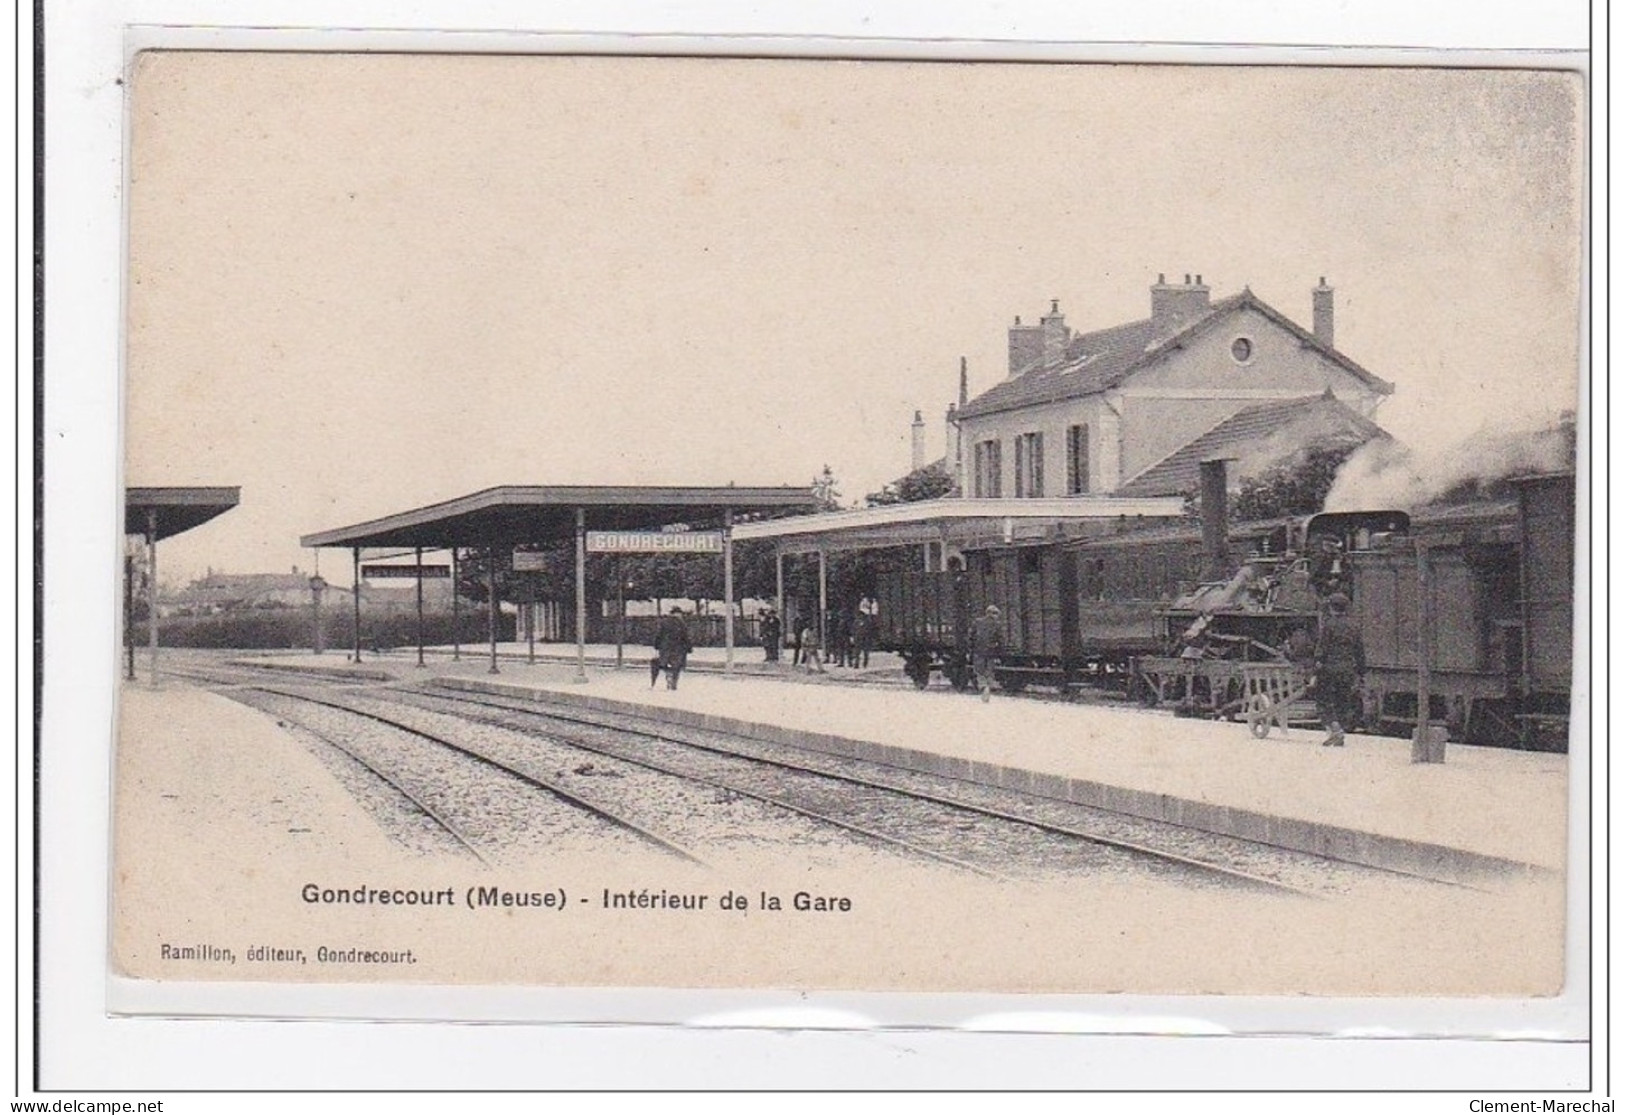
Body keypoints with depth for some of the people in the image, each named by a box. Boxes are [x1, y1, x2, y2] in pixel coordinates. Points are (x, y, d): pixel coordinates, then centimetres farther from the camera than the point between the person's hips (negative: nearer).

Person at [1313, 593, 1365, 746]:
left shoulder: (1327, 624, -7)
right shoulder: (1353, 626, 10)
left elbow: (1321, 648, -11)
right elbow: (1360, 651, 13)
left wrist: (1316, 670, -9)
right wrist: (1359, 672, 19)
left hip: (1329, 669, -5)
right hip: (1348, 670, 5)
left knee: (1324, 699, 2)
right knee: (1343, 701, 10)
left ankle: (1334, 727, -17)